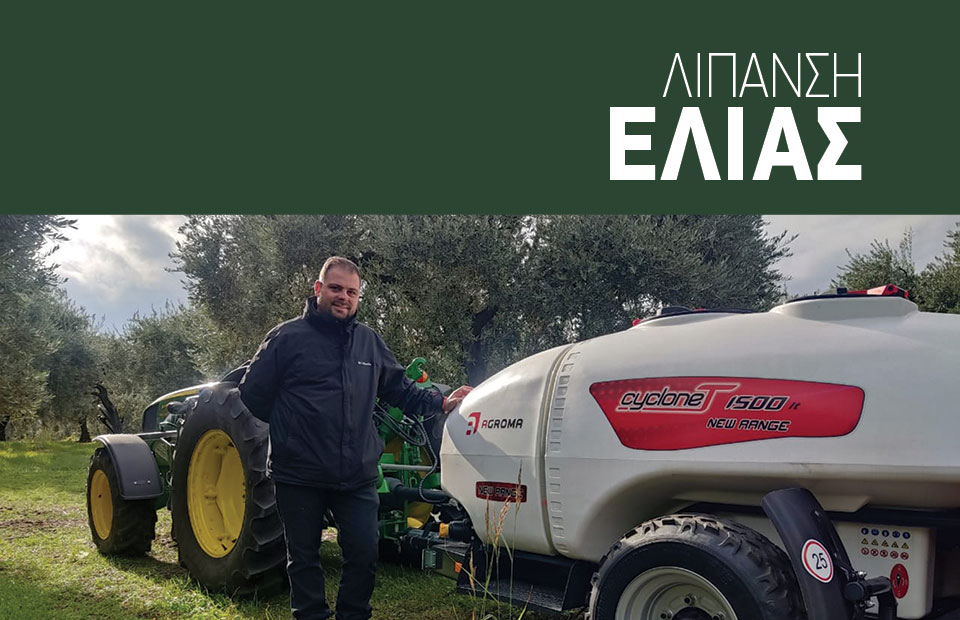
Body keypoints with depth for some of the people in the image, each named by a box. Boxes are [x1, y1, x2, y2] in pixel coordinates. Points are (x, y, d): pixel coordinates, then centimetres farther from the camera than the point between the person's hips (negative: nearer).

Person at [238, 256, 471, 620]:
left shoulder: (369, 341, 10)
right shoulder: (287, 337, -3)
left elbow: (401, 390, 16)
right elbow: (253, 392, 2)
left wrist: (442, 403, 3)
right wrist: (290, 426, 5)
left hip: (357, 476, 3)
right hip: (299, 476, -3)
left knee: (364, 555, 5)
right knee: (304, 558, 10)